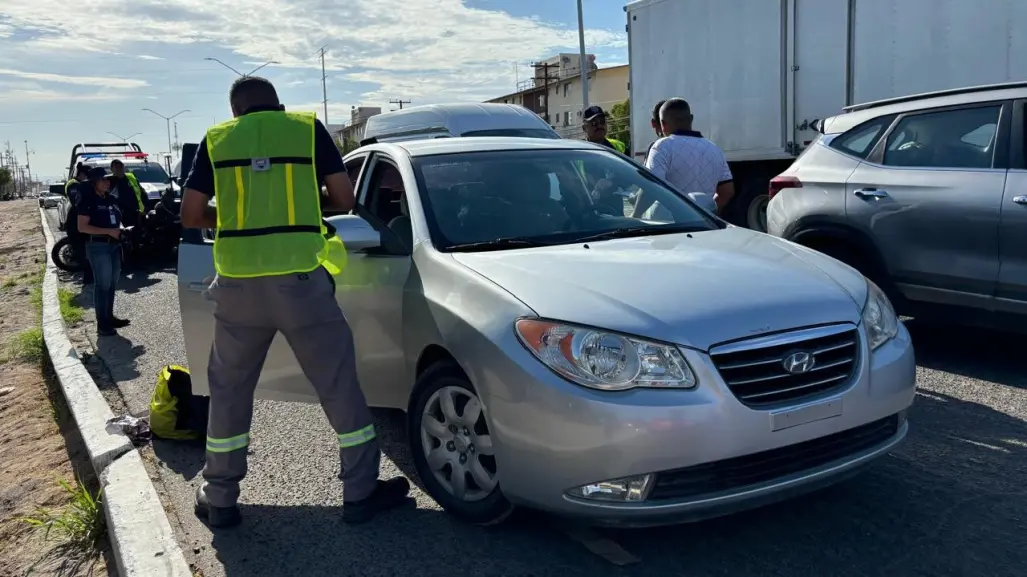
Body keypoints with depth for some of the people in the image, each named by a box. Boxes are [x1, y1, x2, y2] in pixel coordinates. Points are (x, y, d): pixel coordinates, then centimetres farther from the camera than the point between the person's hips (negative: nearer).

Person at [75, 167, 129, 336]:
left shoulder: (111, 199, 13)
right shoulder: (88, 200, -10)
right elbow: (82, 227, -16)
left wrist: (120, 229, 8)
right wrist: (108, 231, -21)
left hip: (114, 245, 8)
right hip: (98, 246, -8)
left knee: (112, 284, 14)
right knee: (102, 285, -5)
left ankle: (109, 317, 26)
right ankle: (102, 324, 0)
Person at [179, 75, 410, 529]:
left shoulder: (216, 139, 10)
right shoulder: (308, 128, 6)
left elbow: (190, 215, 8)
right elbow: (344, 199, 4)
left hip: (238, 282, 2)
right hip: (300, 278, -2)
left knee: (229, 389, 17)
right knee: (338, 382, 10)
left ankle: (219, 499, 26)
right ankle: (360, 492, 16)